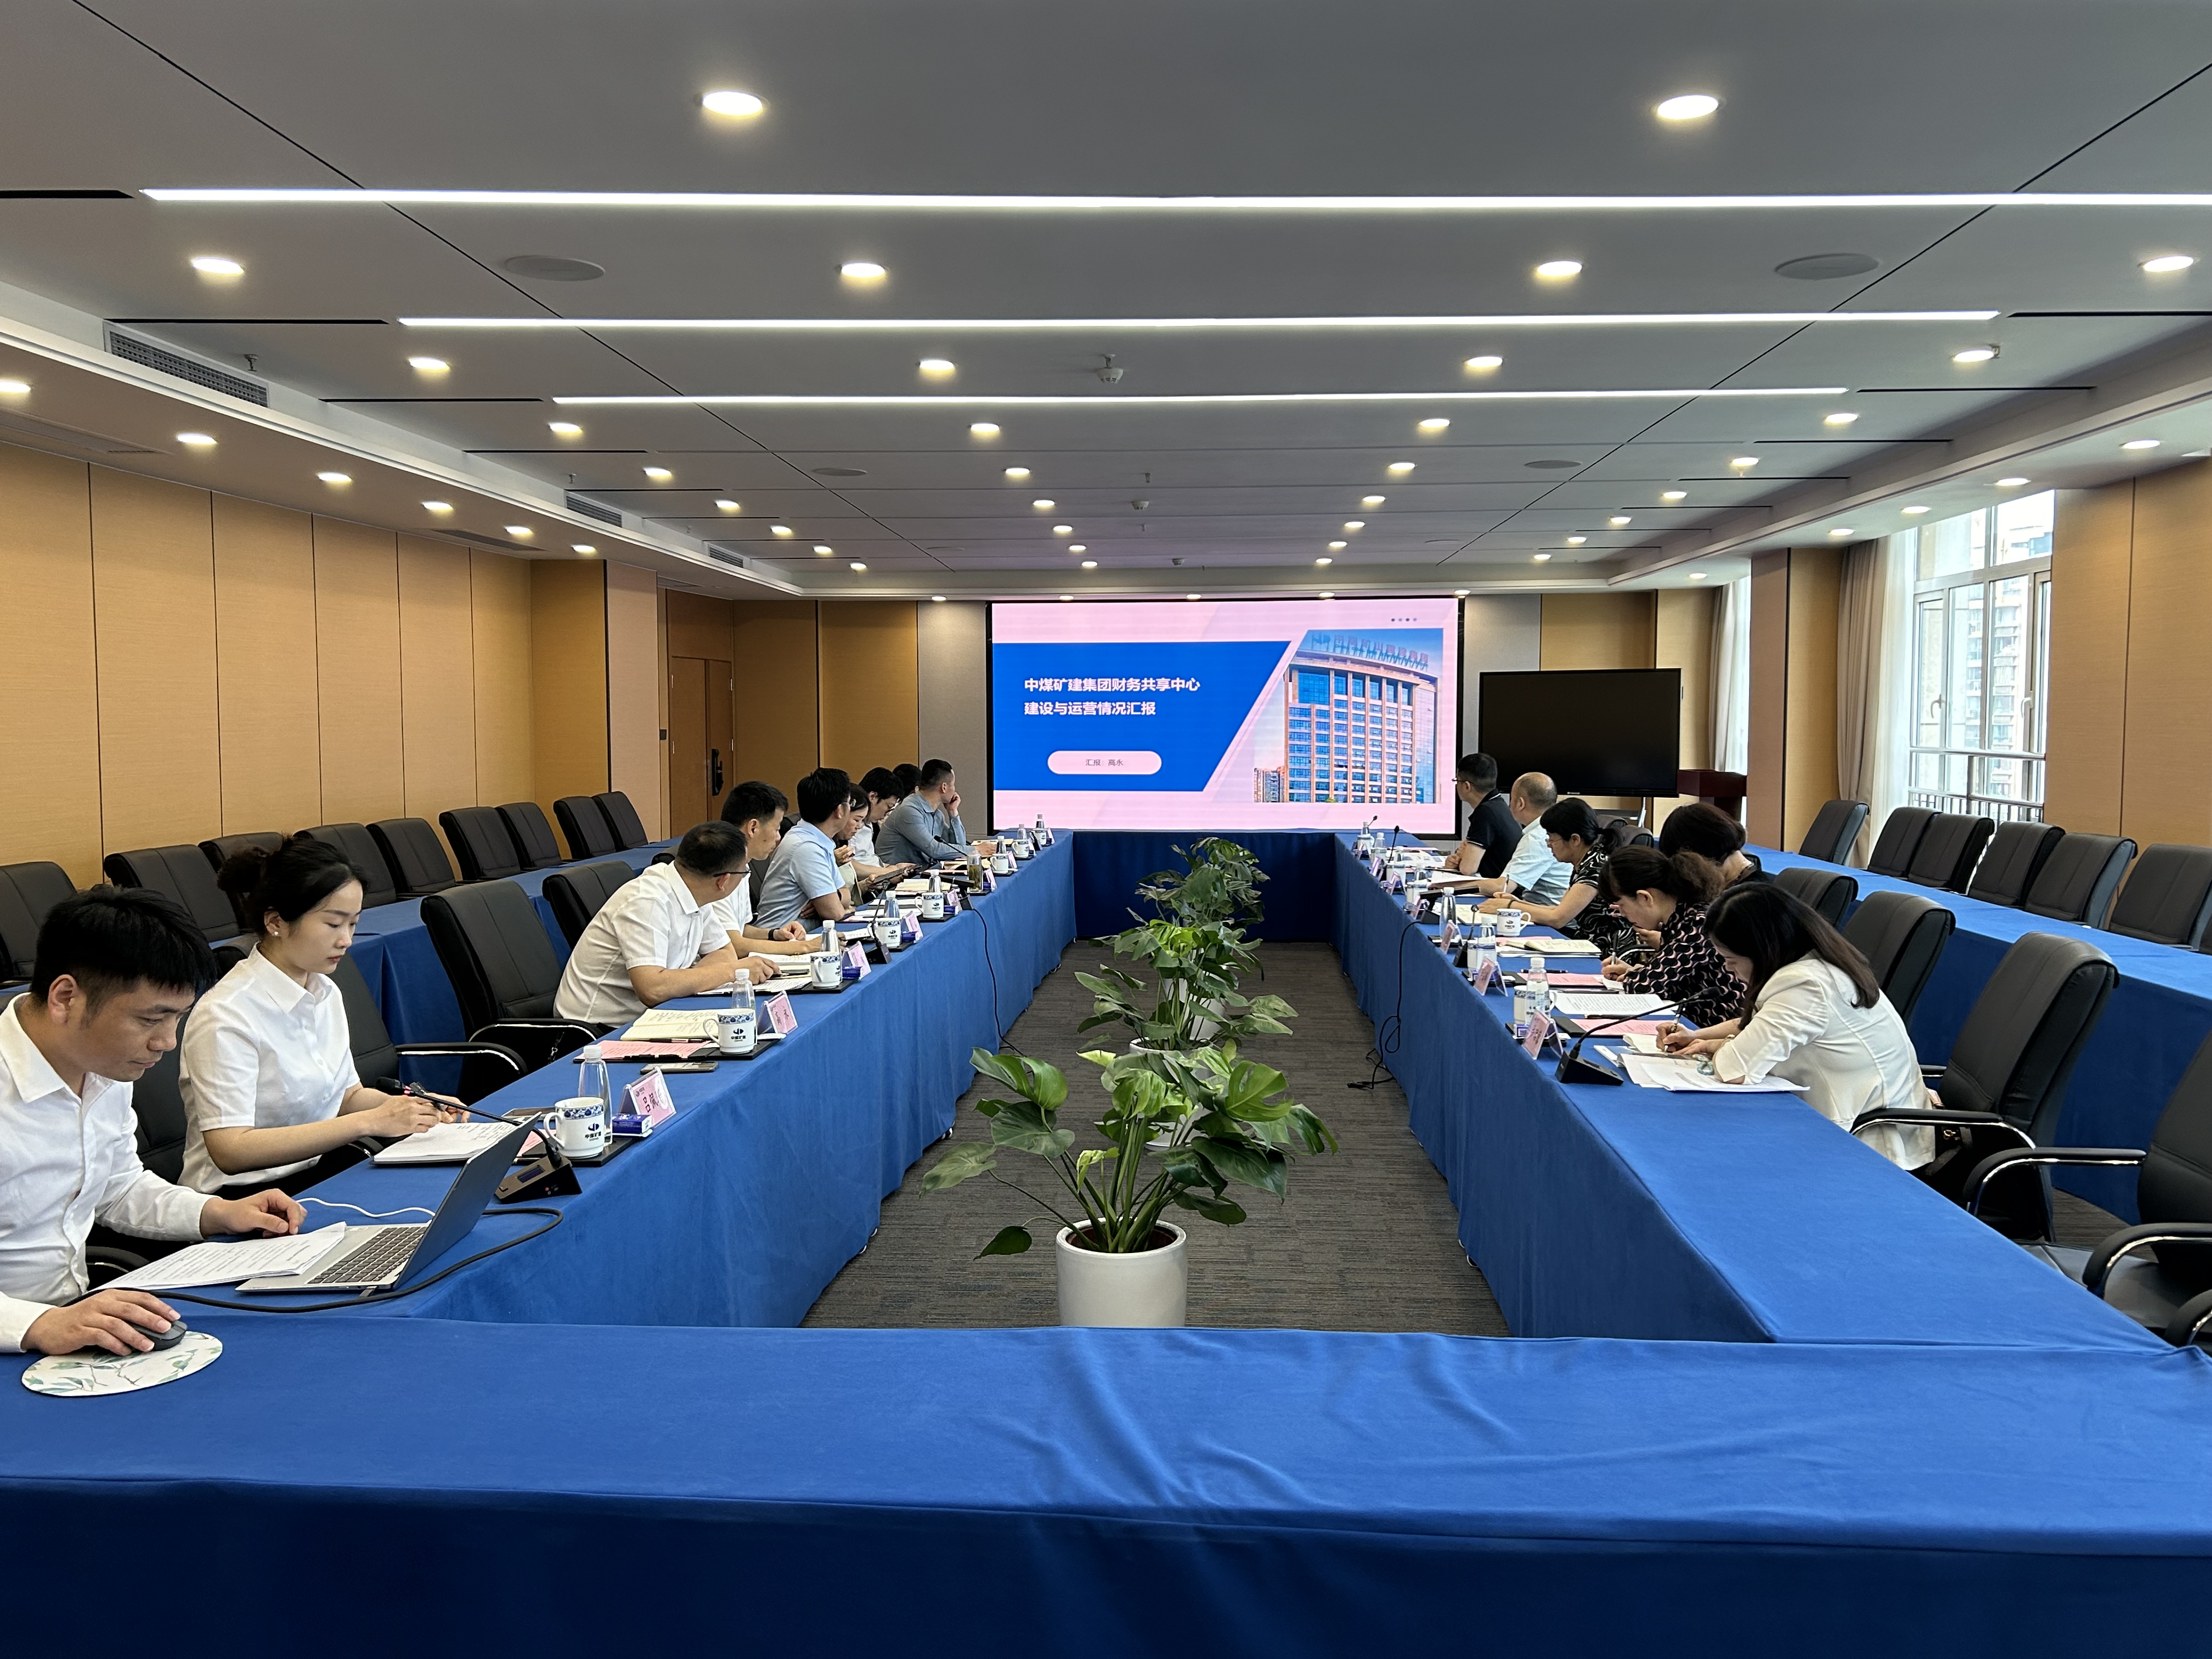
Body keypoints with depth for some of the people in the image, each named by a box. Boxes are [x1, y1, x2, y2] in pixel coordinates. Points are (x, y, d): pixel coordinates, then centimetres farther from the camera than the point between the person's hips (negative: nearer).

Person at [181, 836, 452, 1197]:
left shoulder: (326, 992, 7)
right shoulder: (226, 1015, -18)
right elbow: (230, 1150, -25)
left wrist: (409, 1106, -4)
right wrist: (370, 1121, -26)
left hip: (325, 1166, 8)